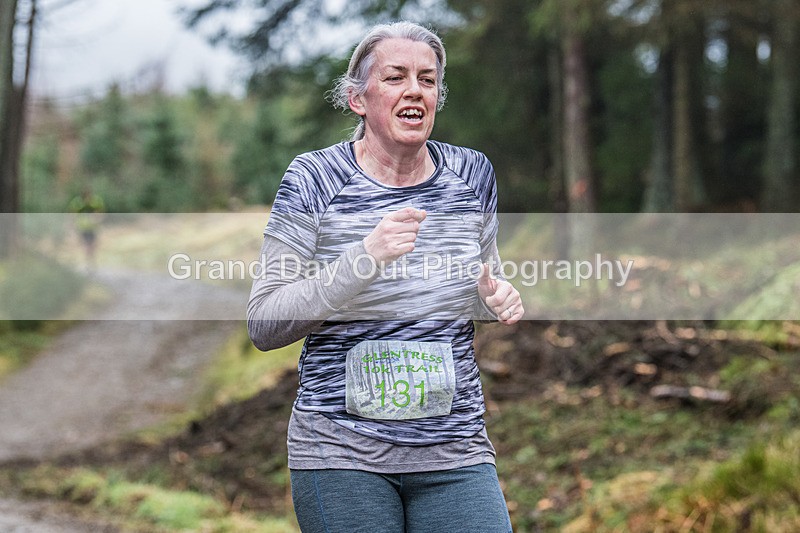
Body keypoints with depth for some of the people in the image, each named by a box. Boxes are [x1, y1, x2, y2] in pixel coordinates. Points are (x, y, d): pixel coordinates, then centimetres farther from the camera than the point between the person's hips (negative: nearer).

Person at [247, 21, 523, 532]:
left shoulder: (472, 174, 7)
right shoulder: (314, 178, -5)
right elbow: (264, 325, -9)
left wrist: (497, 299, -1)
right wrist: (363, 259, -21)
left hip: (456, 452, 3)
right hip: (341, 453, -3)